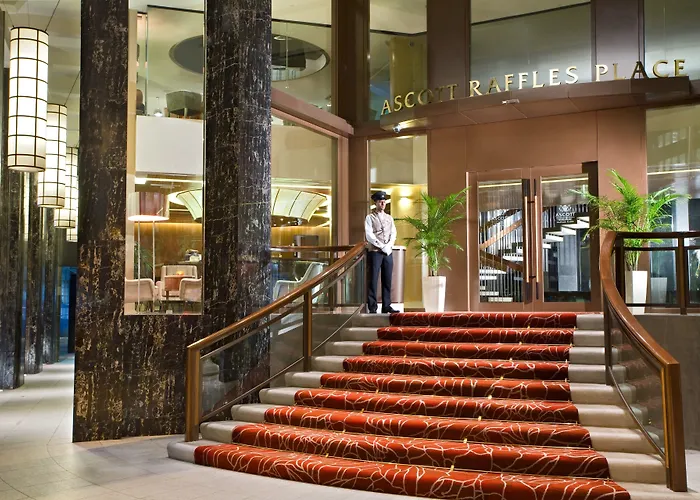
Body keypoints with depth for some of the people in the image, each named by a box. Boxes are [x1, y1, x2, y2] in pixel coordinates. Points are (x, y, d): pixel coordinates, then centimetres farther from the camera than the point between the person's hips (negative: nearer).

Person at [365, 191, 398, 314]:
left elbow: (393, 234, 9)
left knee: (387, 280, 5)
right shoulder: (370, 218, 1)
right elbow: (369, 236, -8)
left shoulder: (389, 218, 16)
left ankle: (386, 306, 10)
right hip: (375, 252, -5)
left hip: (388, 252, 5)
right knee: (373, 280, -5)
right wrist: (382, 247, -13)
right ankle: (372, 307, -2)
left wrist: (388, 246, -9)